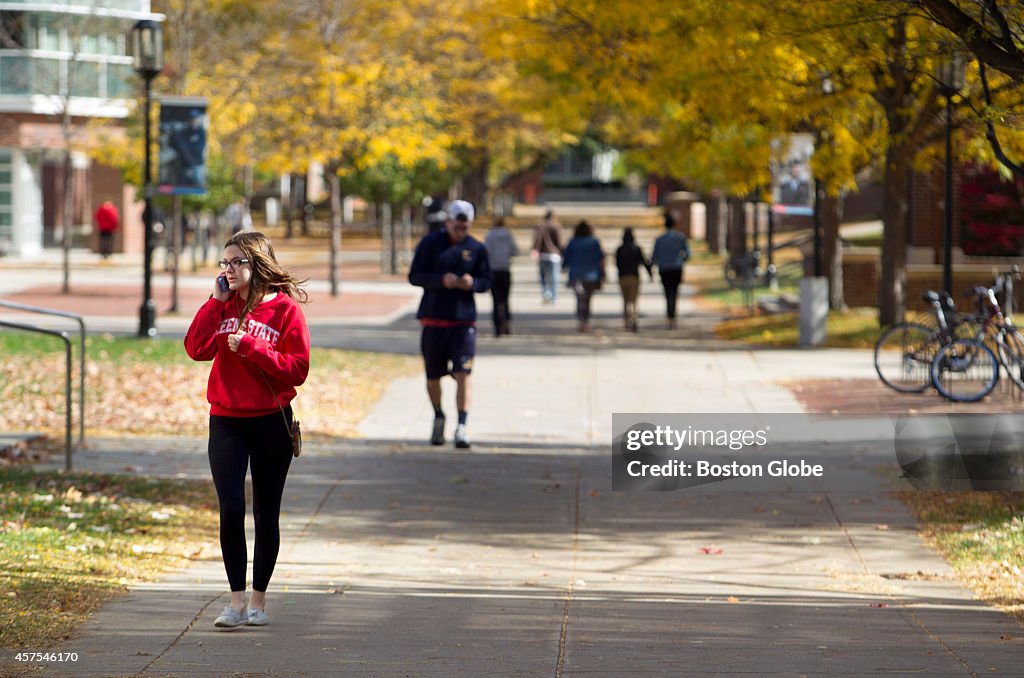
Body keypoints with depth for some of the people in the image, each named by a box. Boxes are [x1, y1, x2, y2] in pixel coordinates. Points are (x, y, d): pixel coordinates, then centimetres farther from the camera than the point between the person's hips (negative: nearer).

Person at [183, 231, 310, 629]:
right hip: (226, 422, 2)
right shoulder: (223, 306, 7)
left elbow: (297, 369, -11)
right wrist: (216, 302, -9)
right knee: (231, 510, -8)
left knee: (266, 514, 7)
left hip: (271, 421, -2)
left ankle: (259, 599, 17)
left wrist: (250, 347, -18)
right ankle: (237, 601, -3)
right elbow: (197, 349, -7)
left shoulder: (285, 309, -5)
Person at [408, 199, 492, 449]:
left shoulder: (477, 248, 3)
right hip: (434, 318, 0)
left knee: (463, 373, -12)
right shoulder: (430, 243, -1)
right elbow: (415, 276, -4)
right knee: (433, 377, 8)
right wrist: (442, 280, -20)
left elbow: (486, 281, 8)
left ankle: (462, 426, -13)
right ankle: (438, 418, 31)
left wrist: (473, 283, -16)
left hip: (463, 319, 0)